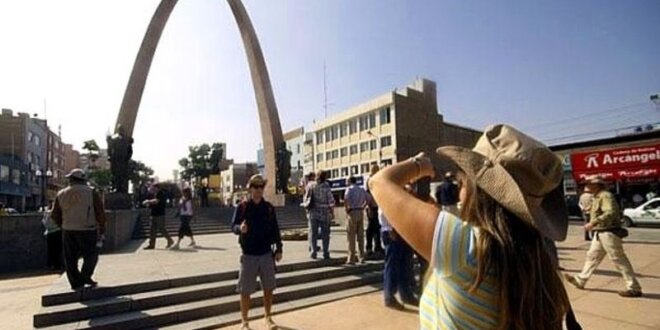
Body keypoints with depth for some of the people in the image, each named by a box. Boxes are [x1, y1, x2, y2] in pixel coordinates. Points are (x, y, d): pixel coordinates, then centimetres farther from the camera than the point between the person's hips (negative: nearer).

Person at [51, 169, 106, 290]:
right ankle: (85, 277, -2)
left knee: (70, 258, 11)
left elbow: (55, 215, 11)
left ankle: (76, 283, 13)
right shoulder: (92, 193, -5)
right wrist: (101, 231, 2)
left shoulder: (61, 194, 7)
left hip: (68, 231, 4)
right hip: (87, 230, -4)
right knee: (91, 255, 10)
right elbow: (100, 214, -6)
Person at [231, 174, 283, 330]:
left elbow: (275, 229, 7)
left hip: (267, 254, 3)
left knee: (268, 288, 11)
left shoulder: (269, 207, 3)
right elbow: (233, 226, -7)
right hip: (248, 255, -2)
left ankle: (267, 317, 30)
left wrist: (279, 248, 5)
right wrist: (240, 228, -30)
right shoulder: (242, 207, -4)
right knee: (245, 290, 5)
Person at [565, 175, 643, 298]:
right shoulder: (598, 197, 15)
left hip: (608, 233, -11)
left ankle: (634, 288, 6)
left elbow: (610, 213, -29)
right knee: (592, 256, 14)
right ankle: (580, 280, 22)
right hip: (600, 233, 11)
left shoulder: (605, 196, -16)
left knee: (619, 260, -4)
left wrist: (593, 222, -30)